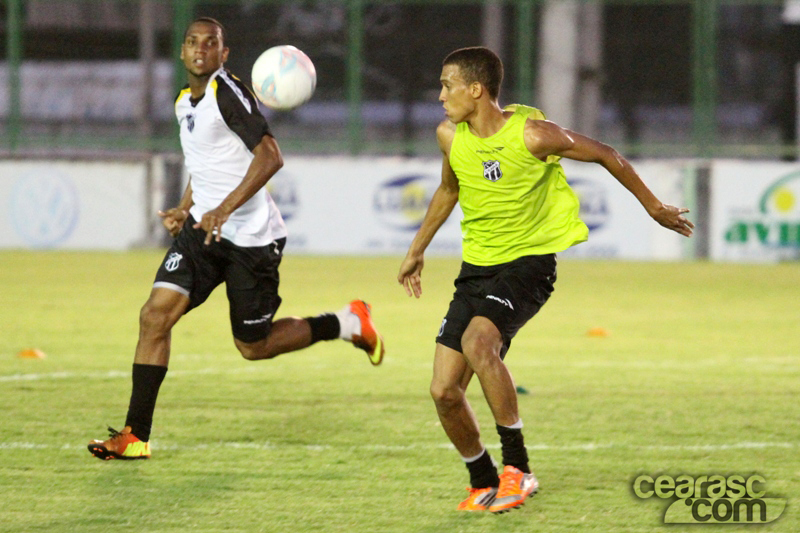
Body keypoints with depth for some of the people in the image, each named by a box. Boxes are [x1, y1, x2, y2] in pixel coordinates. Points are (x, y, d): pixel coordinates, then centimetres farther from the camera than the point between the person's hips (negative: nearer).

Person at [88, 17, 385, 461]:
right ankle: (135, 436, -7)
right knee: (155, 315, -10)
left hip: (251, 237, -7)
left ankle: (347, 323, 27)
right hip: (203, 228, 7)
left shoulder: (227, 92, -15)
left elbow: (270, 156, -23)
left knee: (253, 346, 4)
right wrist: (185, 208, 15)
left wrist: (225, 209, -31)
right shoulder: (184, 102, 12)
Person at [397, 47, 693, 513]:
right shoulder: (450, 137, 0)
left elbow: (606, 156, -3)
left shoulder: (531, 135, -17)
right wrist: (418, 250, 29)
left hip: (529, 262, -6)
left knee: (477, 340, -34)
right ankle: (484, 484, 18)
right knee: (444, 390, -5)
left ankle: (518, 468, -23)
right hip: (477, 266, 6)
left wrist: (655, 208, 8)